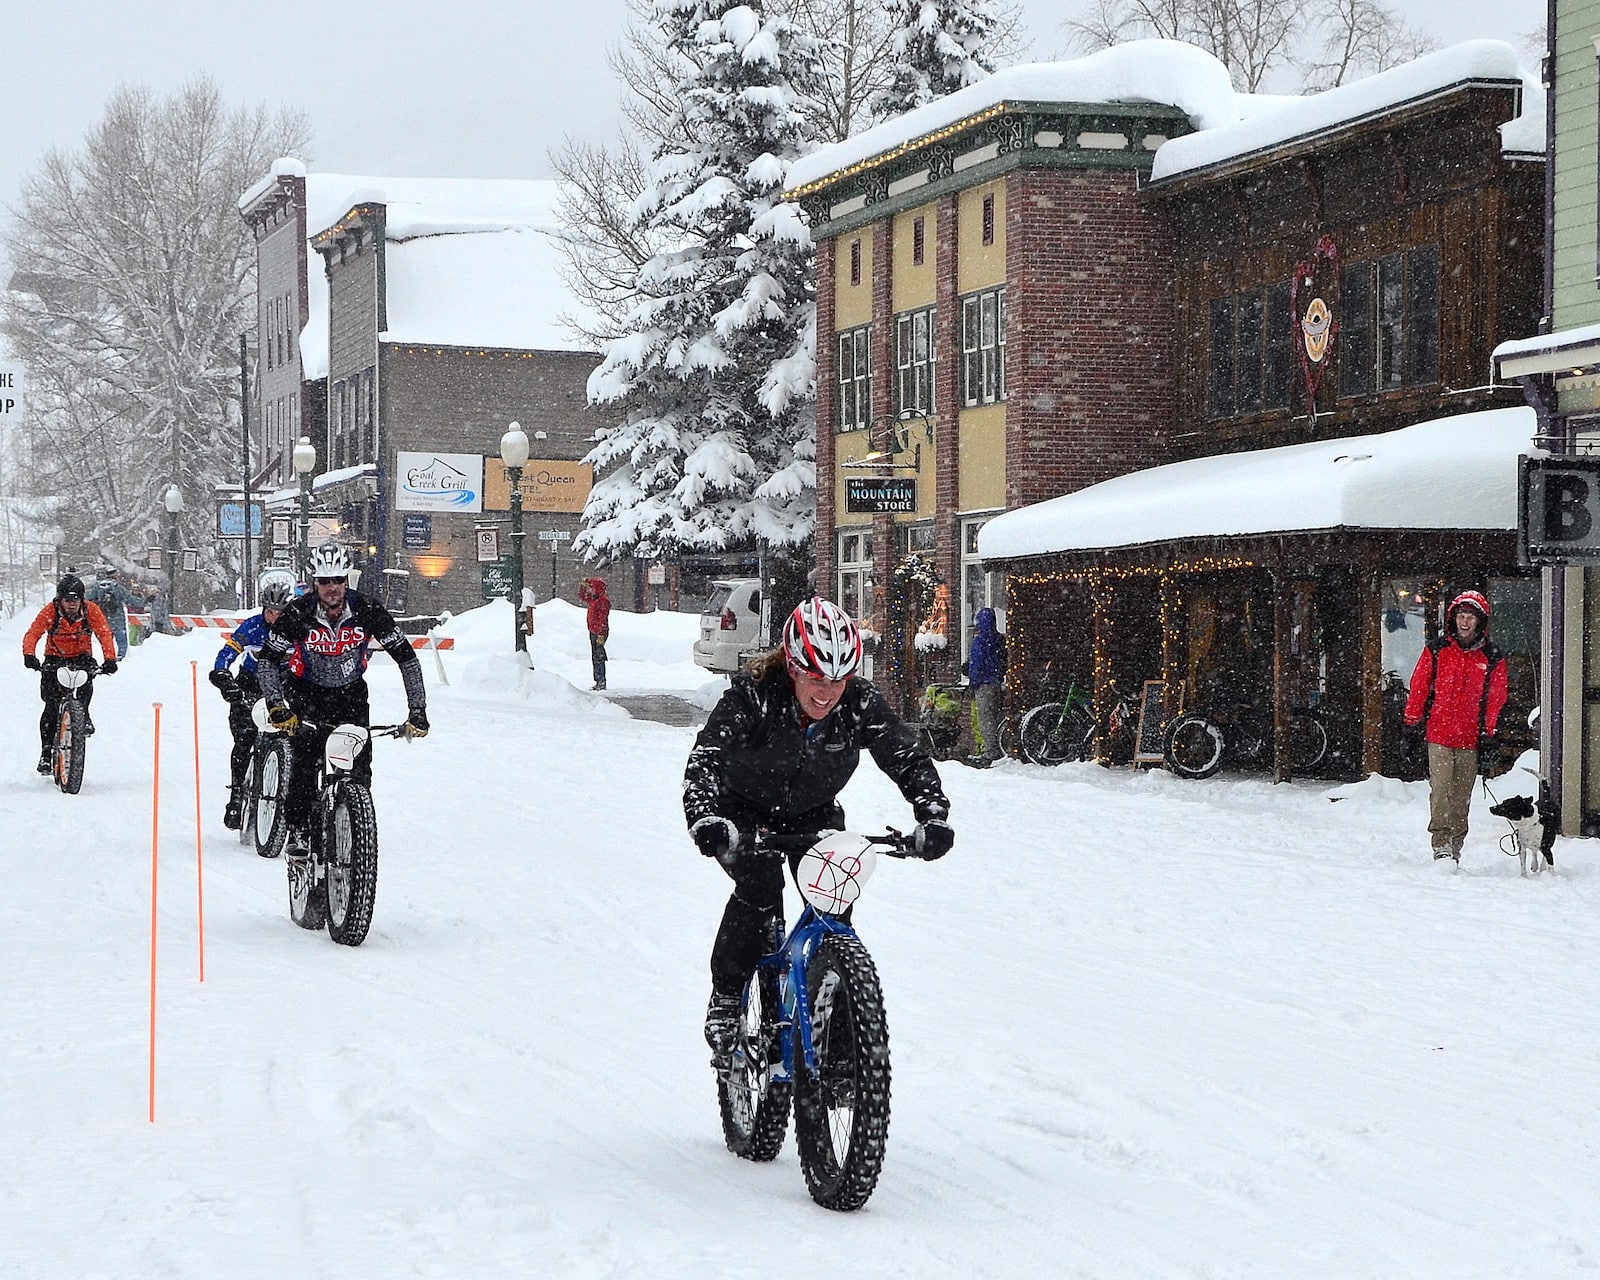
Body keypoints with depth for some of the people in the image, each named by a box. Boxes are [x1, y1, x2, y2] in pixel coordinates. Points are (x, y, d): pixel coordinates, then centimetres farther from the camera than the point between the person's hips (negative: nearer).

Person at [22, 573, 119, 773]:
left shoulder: (91, 610, -13)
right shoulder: (50, 611, -15)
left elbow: (105, 635, -20)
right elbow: (33, 633, -24)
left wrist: (110, 659, -37)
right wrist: (29, 655, -44)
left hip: (81, 657, 0)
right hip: (54, 660, 0)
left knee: (85, 684, -34)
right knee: (52, 706, -13)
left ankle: (83, 717, -7)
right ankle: (46, 752, -5)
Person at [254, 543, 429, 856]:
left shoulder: (367, 611, -22)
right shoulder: (297, 613, -24)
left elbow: (407, 657, -16)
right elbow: (266, 660, -19)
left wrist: (417, 711, -21)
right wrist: (276, 707, -32)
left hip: (351, 691, 1)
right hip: (308, 691, -1)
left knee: (359, 764, -13)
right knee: (304, 759, -18)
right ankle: (299, 831, -8)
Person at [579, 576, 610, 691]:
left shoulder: (603, 601, -14)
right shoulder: (593, 600, 15)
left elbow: (603, 619, -20)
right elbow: (582, 598, 35)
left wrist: (601, 634, -23)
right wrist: (582, 586, 21)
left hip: (599, 633, -10)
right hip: (593, 632, 10)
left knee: (599, 658, -9)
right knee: (594, 658, 11)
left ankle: (602, 682, -8)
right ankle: (598, 681, 16)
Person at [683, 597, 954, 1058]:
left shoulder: (862, 703, -24)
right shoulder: (753, 694, -32)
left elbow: (910, 760, -20)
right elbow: (706, 757, -39)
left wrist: (933, 816, -37)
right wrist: (705, 819, -57)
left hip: (813, 813, 3)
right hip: (745, 808, -3)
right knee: (760, 886, -27)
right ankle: (726, 999, -10)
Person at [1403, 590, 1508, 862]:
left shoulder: (1492, 658, 5)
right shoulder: (1436, 650, 4)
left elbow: (1496, 699, 6)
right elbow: (1419, 687, 8)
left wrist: (1490, 737, 2)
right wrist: (1413, 721, 4)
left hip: (1471, 739, 1)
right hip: (1439, 736, -1)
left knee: (1462, 795, 6)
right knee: (1440, 789, -13)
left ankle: (1455, 847, 14)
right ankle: (1441, 843, -15)